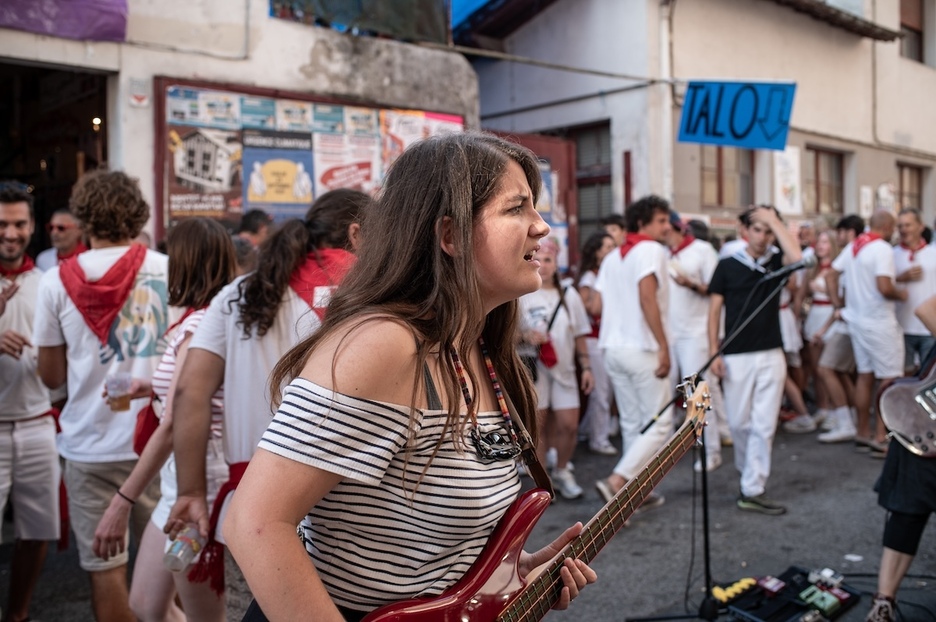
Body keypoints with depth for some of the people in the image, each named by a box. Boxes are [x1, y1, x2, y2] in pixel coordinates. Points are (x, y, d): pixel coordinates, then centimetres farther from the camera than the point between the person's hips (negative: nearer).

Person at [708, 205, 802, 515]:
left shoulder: (776, 261, 5)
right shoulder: (728, 265, 2)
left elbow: (796, 257, -19)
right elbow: (714, 310, 2)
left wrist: (774, 220, -12)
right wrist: (714, 352, -5)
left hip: (771, 355, 1)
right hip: (736, 357, -1)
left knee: (764, 425, 0)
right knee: (739, 423, 6)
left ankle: (753, 490, 5)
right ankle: (749, 473, 31)